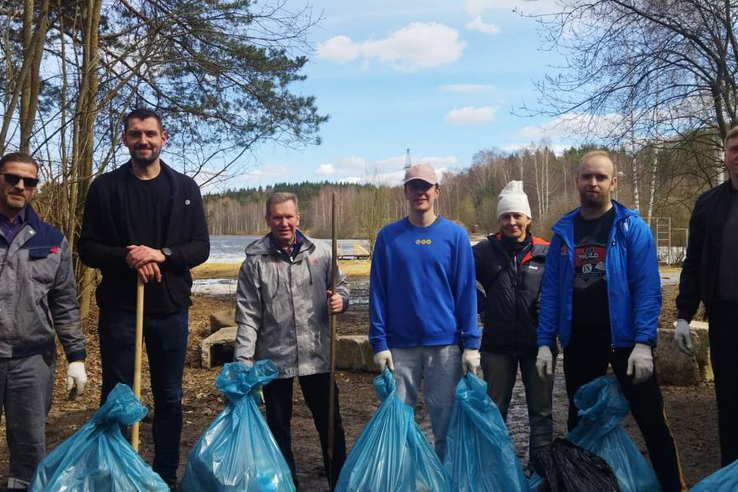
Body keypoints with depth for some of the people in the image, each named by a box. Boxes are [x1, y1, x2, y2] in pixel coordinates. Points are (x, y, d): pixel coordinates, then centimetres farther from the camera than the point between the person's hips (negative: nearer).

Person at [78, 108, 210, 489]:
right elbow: (88, 248, 1)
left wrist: (162, 254, -17)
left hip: (170, 307, 1)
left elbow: (201, 247, 1)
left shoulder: (185, 188, 5)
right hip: (119, 307, -1)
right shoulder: (105, 187, 3)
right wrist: (126, 258, -18)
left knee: (170, 397, 10)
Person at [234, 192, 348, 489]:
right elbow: (248, 317, -4)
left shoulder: (320, 252, 2)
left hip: (317, 354, 1)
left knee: (330, 422, 12)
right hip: (273, 358, -1)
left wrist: (340, 300, -9)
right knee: (278, 426, 13)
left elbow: (340, 286, 15)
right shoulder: (255, 261, -3)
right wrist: (243, 359, -10)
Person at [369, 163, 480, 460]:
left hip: (445, 345, 0)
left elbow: (466, 291, 0)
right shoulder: (388, 236, 2)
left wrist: (471, 344, -5)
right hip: (400, 346, 1)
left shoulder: (455, 235, 1)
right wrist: (379, 343, -4)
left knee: (446, 423, 8)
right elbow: (378, 292, 1)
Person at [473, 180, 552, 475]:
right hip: (498, 343, 0)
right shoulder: (485, 251, -3)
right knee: (495, 409, 12)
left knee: (541, 409, 12)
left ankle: (542, 462, 27)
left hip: (537, 343, 0)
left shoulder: (545, 253, -3)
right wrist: (480, 303, 2)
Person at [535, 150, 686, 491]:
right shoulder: (563, 231, 5)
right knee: (579, 421, 15)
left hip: (624, 338, -3)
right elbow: (550, 290, 5)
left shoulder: (632, 228, -4)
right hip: (577, 342, 4)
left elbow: (648, 288, -10)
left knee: (651, 420, 2)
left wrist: (643, 342, -19)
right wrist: (545, 342, -1)